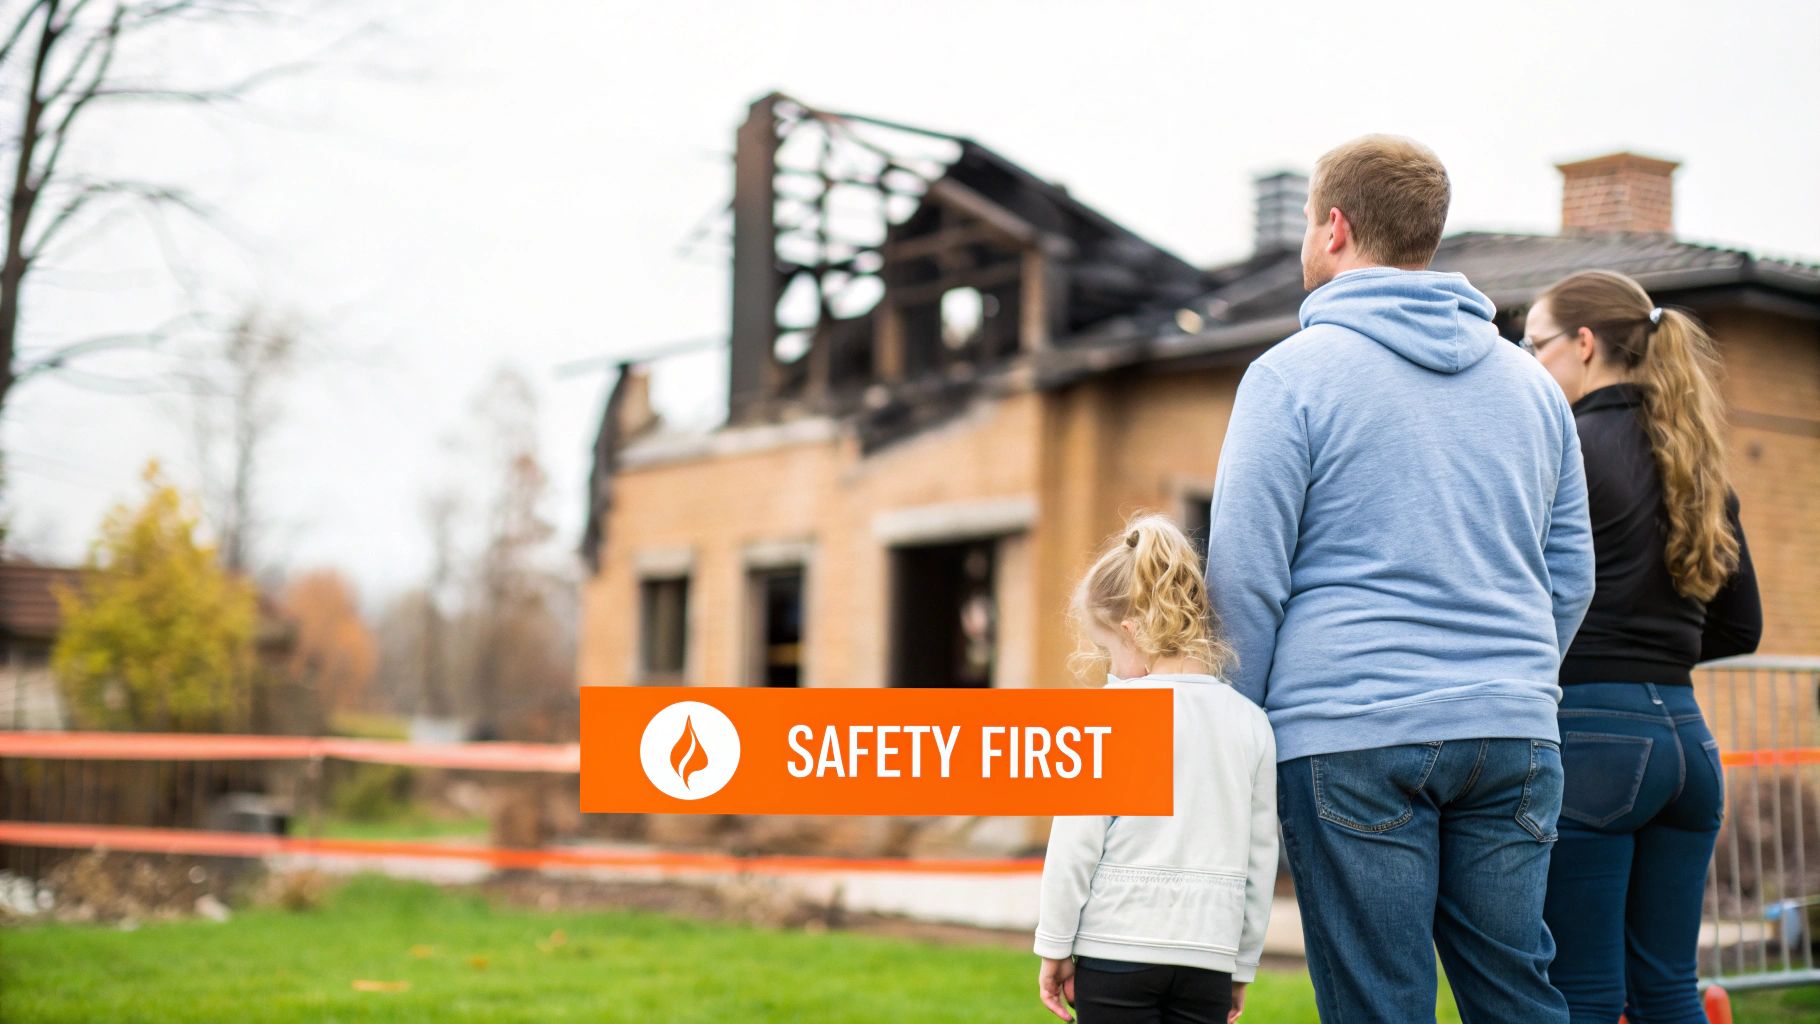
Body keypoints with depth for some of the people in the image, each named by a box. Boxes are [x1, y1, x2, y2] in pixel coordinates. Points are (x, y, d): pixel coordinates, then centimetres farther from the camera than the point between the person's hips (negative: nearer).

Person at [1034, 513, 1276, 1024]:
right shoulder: (1250, 722, 7)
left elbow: (1076, 841, -8)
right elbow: (1260, 857, 11)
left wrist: (1054, 947, 1)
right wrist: (1242, 966, 19)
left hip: (1117, 946, -4)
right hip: (1209, 952, 4)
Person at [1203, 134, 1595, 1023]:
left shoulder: (1294, 373, -2)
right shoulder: (1529, 379, 15)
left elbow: (1245, 577, -6)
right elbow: (1571, 575, 18)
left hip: (1352, 739, -5)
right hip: (1515, 740, 5)